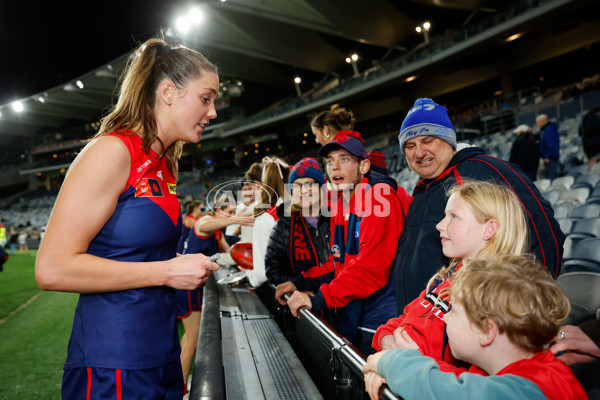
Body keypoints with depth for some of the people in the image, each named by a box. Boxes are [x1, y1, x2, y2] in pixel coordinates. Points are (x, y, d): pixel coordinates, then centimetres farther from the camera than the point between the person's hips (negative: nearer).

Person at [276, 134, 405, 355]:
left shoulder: (380, 196, -15)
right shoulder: (340, 203, 13)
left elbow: (371, 265, -24)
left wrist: (321, 298, -24)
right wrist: (301, 282, 7)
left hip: (379, 319, -8)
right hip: (350, 317, 8)